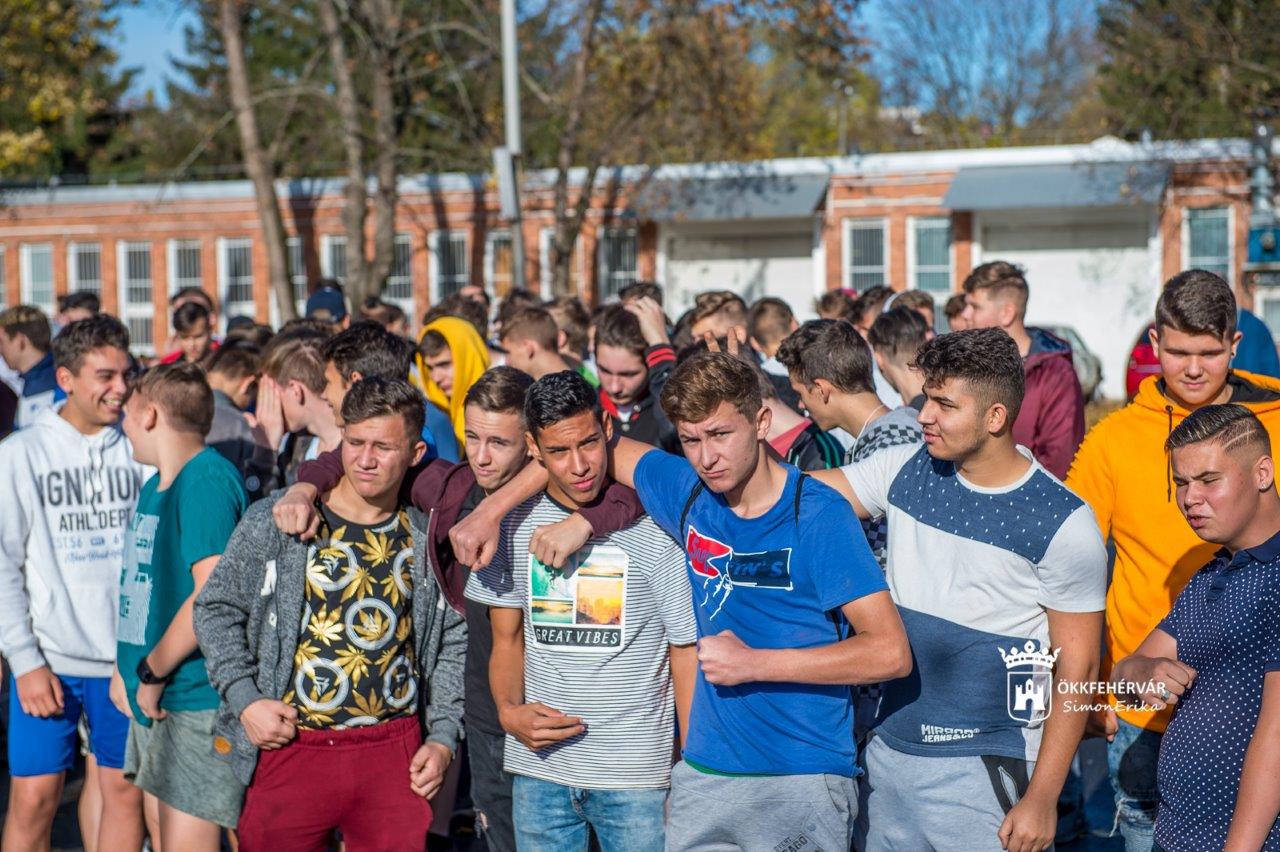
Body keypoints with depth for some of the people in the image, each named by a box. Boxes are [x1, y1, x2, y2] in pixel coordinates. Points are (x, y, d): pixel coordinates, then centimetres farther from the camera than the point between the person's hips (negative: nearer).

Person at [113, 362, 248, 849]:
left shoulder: (206, 480, -17)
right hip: (156, 699, 10)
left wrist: (152, 672, -18)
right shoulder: (157, 483, 14)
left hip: (198, 698, -10)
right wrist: (127, 669, 13)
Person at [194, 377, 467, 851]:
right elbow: (217, 609, 5)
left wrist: (443, 738, 5)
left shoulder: (429, 541, 6)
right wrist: (245, 700, -6)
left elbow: (453, 643, 13)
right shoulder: (271, 523, 1)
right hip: (288, 746, -1)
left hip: (395, 755, 2)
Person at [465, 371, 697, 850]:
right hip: (539, 772, 3)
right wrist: (509, 711, -6)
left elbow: (686, 652, -4)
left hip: (636, 775, -3)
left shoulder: (653, 526, -8)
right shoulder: (513, 524, 4)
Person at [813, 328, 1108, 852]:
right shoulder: (905, 471, 3)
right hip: (888, 752, 5)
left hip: (985, 769, -5)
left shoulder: (1062, 523, -10)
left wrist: (1042, 797, -12)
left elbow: (1077, 668, -9)